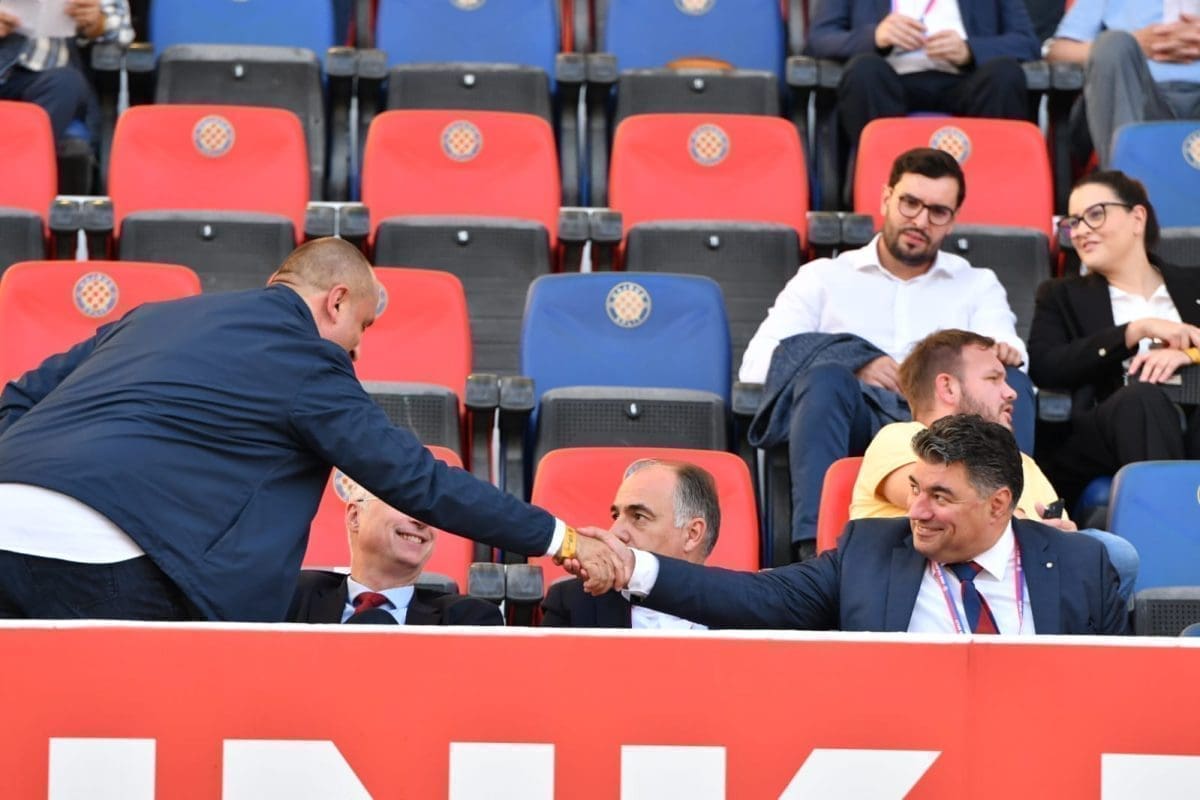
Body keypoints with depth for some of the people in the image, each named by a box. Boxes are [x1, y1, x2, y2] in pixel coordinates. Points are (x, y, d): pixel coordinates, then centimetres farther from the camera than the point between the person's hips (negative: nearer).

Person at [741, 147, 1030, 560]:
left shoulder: (977, 285, 26)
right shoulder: (824, 277, 20)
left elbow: (1005, 346, 6)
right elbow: (755, 362, 7)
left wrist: (1003, 353, -20)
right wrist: (853, 363, -9)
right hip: (856, 417, -1)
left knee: (1012, 383, -26)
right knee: (826, 377, -34)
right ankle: (817, 548, -44)